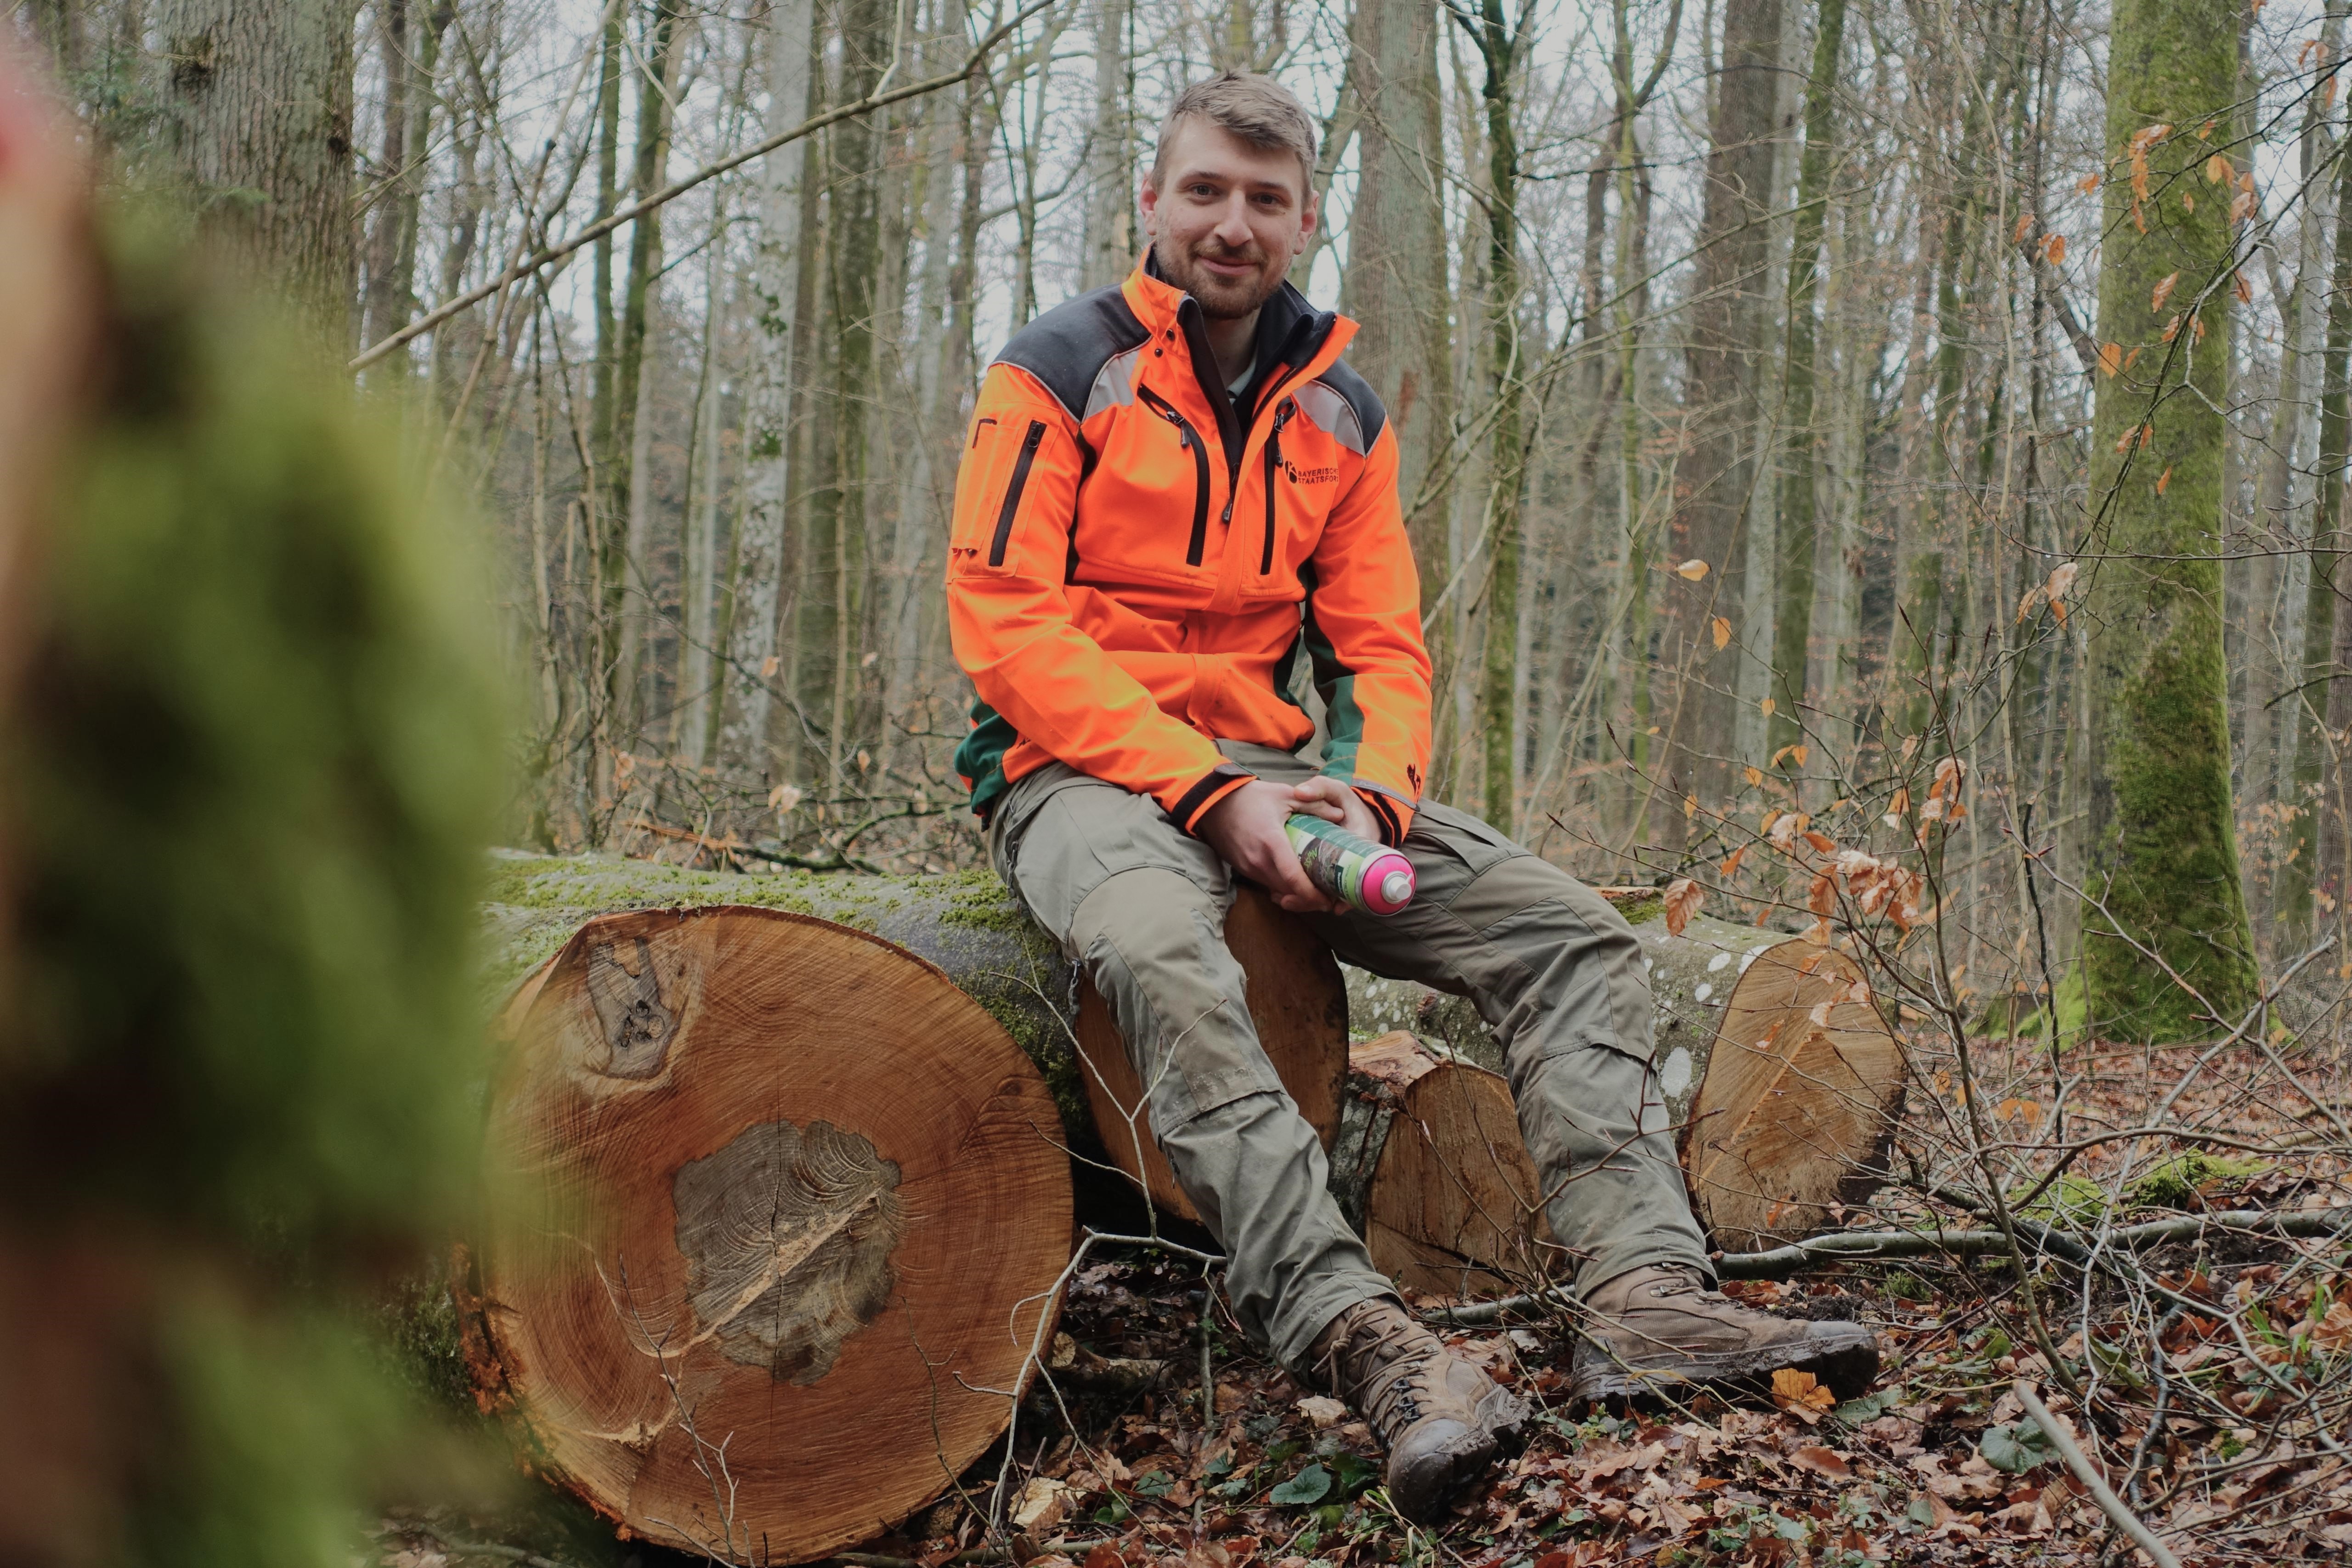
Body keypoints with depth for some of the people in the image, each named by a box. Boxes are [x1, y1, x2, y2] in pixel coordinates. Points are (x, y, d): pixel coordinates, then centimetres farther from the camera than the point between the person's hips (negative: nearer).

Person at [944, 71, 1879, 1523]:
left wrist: (1370, 792, -12)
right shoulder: (1059, 371, -2)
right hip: (1084, 768, -6)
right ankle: (1361, 1336, -48)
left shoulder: (1341, 413, 14)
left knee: (1572, 930, -12)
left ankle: (1647, 1295, -26)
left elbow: (1384, 648, 13)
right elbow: (1007, 625, -11)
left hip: (1278, 767, 6)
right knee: (1164, 952, -41)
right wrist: (1211, 792, -20)